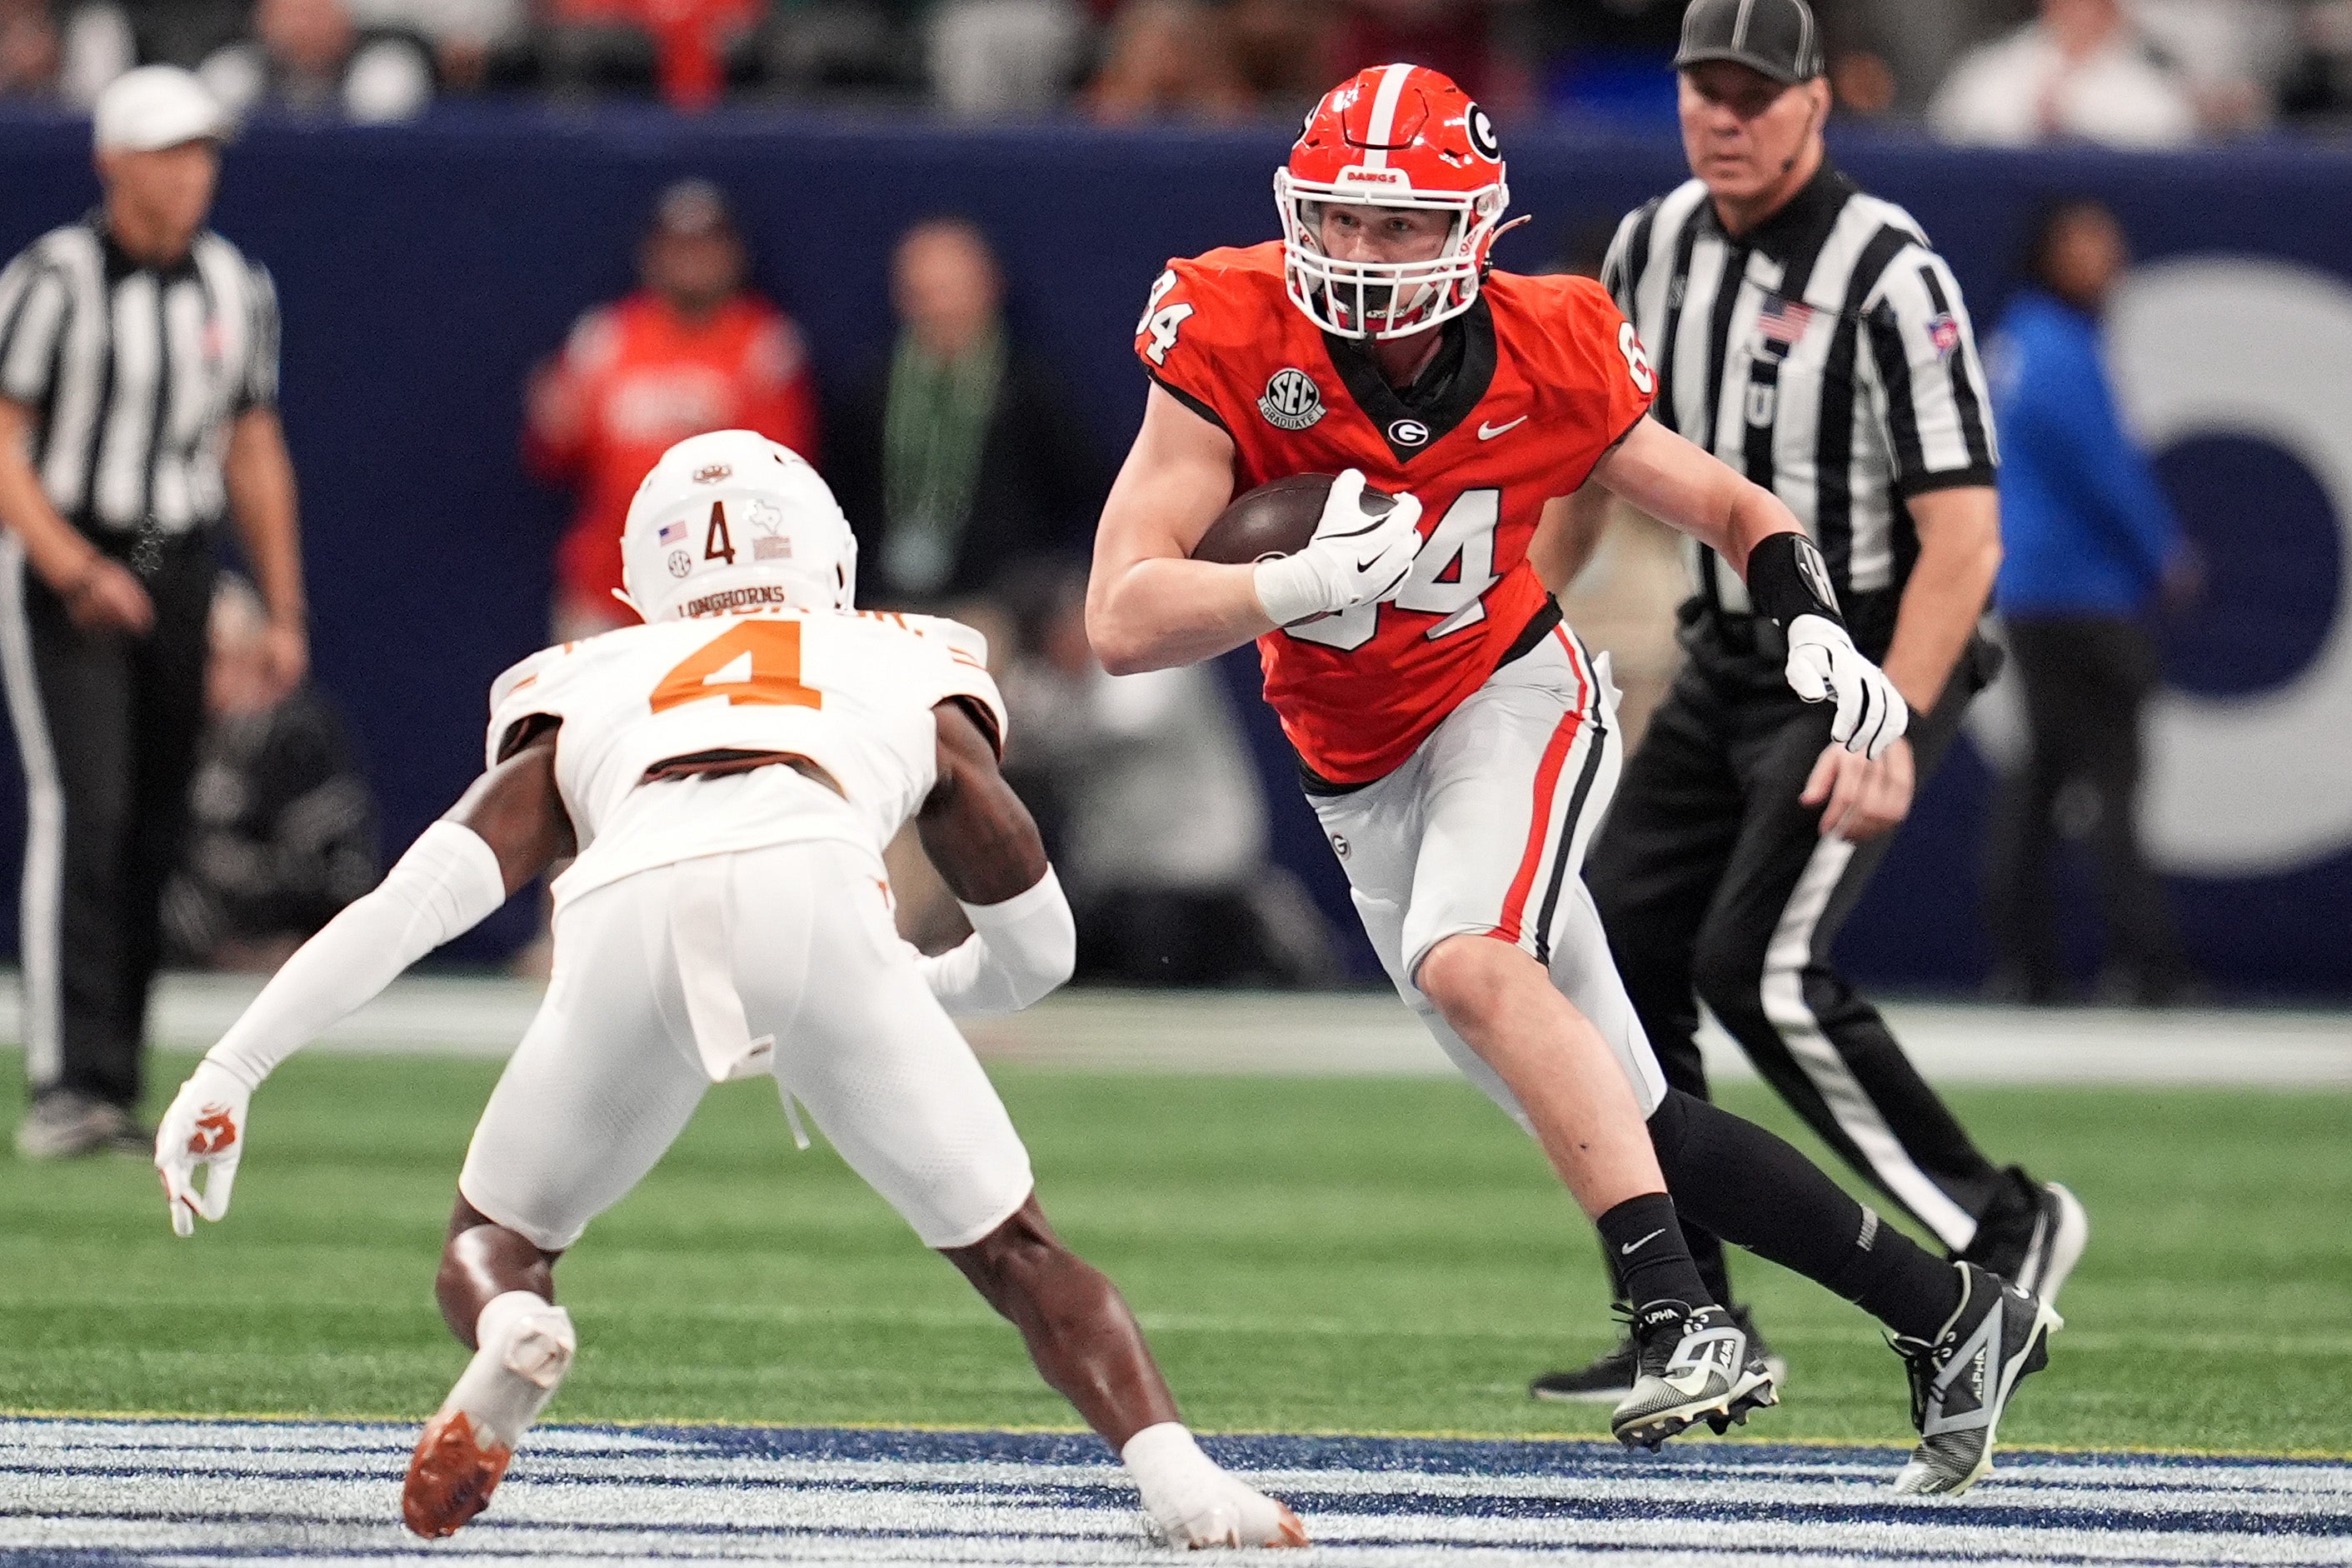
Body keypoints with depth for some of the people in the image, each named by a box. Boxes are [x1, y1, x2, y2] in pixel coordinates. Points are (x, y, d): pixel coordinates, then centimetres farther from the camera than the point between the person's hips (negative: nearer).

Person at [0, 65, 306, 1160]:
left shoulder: (235, 290, 8)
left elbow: (255, 453, 16)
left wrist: (283, 611, 12)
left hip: (177, 578, 6)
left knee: (155, 834, 6)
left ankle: (111, 1091, 13)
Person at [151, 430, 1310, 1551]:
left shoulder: (586, 703, 36)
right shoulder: (915, 684, 37)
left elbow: (422, 897, 20)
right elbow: (1035, 953, 43)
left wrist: (231, 1070, 15)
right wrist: (913, 991, 64)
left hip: (630, 913, 1)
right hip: (813, 889, 0)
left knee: (494, 1243, 22)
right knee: (1013, 1251, 14)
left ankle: (510, 1337, -13)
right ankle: (1174, 1471, -11)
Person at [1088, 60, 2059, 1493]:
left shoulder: (1546, 364, -16)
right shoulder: (1235, 345, -19)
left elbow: (1734, 510, 2)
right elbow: (1125, 622, -25)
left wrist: (1816, 630, -18)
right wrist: (1308, 584, -40)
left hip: (1513, 703, -3)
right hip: (1364, 775, 3)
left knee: (1470, 964, -34)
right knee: (1630, 1125, 4)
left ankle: (1684, 1319, -36)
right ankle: (1951, 1315, 15)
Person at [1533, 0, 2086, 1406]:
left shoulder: (1891, 278, -20)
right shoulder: (1660, 246, 3)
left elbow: (1962, 540, -24)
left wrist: (1888, 730, -33)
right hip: (1730, 659, 8)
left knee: (1760, 963, -19)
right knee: (1620, 949, 2)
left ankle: (2001, 1229, -6)